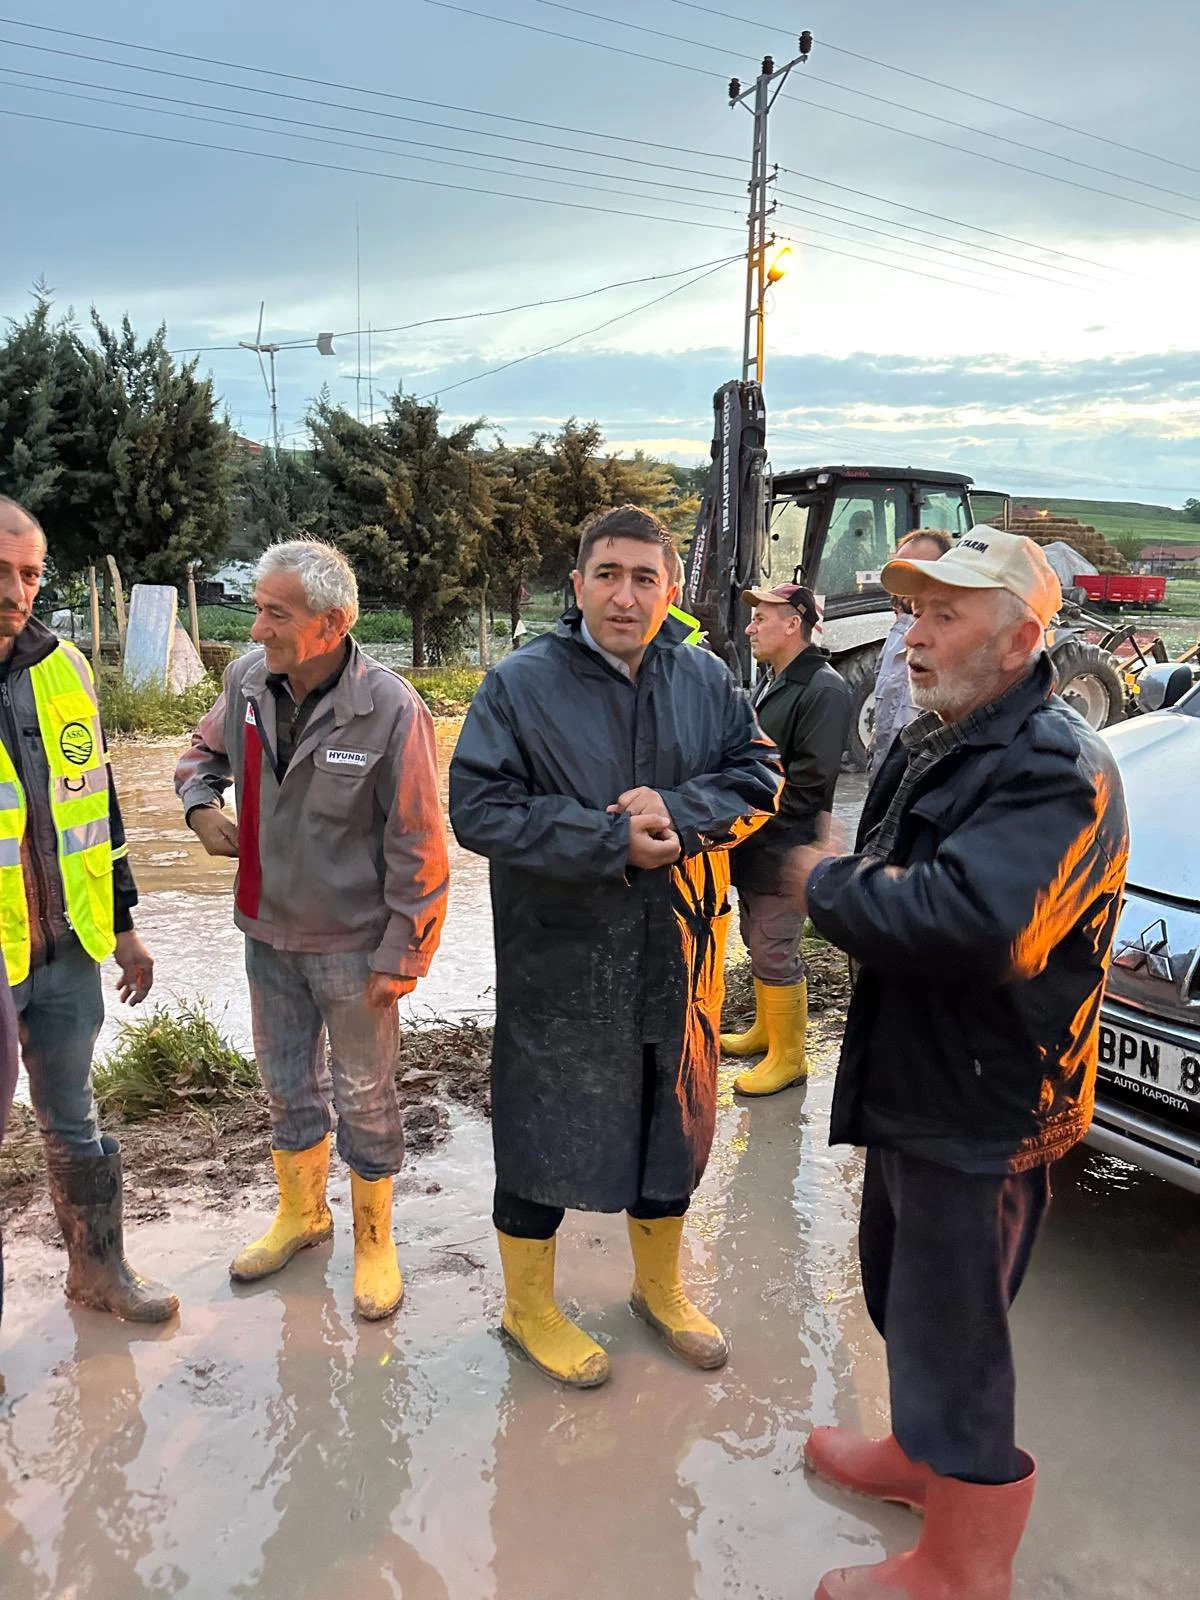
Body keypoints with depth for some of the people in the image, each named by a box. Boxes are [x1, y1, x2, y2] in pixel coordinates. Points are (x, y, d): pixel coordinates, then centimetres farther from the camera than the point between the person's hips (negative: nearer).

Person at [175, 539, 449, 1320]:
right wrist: (200, 803, -4)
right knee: (288, 1085, 22)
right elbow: (207, 749, 16)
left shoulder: (391, 710, -24)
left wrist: (401, 956, -15)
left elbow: (417, 850, -18)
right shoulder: (248, 678, -8)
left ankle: (374, 1240, 35)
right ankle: (301, 1214, 46)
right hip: (268, 932, 5)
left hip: (352, 945, -5)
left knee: (366, 1098, 12)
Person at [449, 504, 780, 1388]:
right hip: (559, 959, -4)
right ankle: (528, 1305, 34)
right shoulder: (521, 683, -10)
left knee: (673, 1121, 19)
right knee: (544, 1130, 9)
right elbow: (480, 809, -16)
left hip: (679, 951, 4)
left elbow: (759, 776, 1)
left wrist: (677, 810, -19)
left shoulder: (707, 679, 2)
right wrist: (613, 841, -22)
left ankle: (659, 1283, 45)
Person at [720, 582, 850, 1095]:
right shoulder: (770, 683, 13)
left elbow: (808, 782, -22)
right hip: (754, 845, 9)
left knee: (774, 953, -1)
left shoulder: (824, 690, -16)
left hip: (785, 851, -9)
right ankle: (766, 1030, 37)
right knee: (758, 944, 20)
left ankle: (788, 1057, 13)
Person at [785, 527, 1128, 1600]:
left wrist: (829, 885, -24)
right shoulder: (937, 740, 9)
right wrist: (846, 884, -4)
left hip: (985, 1108, -10)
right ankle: (920, 1453, 51)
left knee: (953, 1324, 6)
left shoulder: (1052, 767, -24)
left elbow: (975, 922, -39)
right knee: (902, 1283, 26)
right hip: (914, 1077, 10)